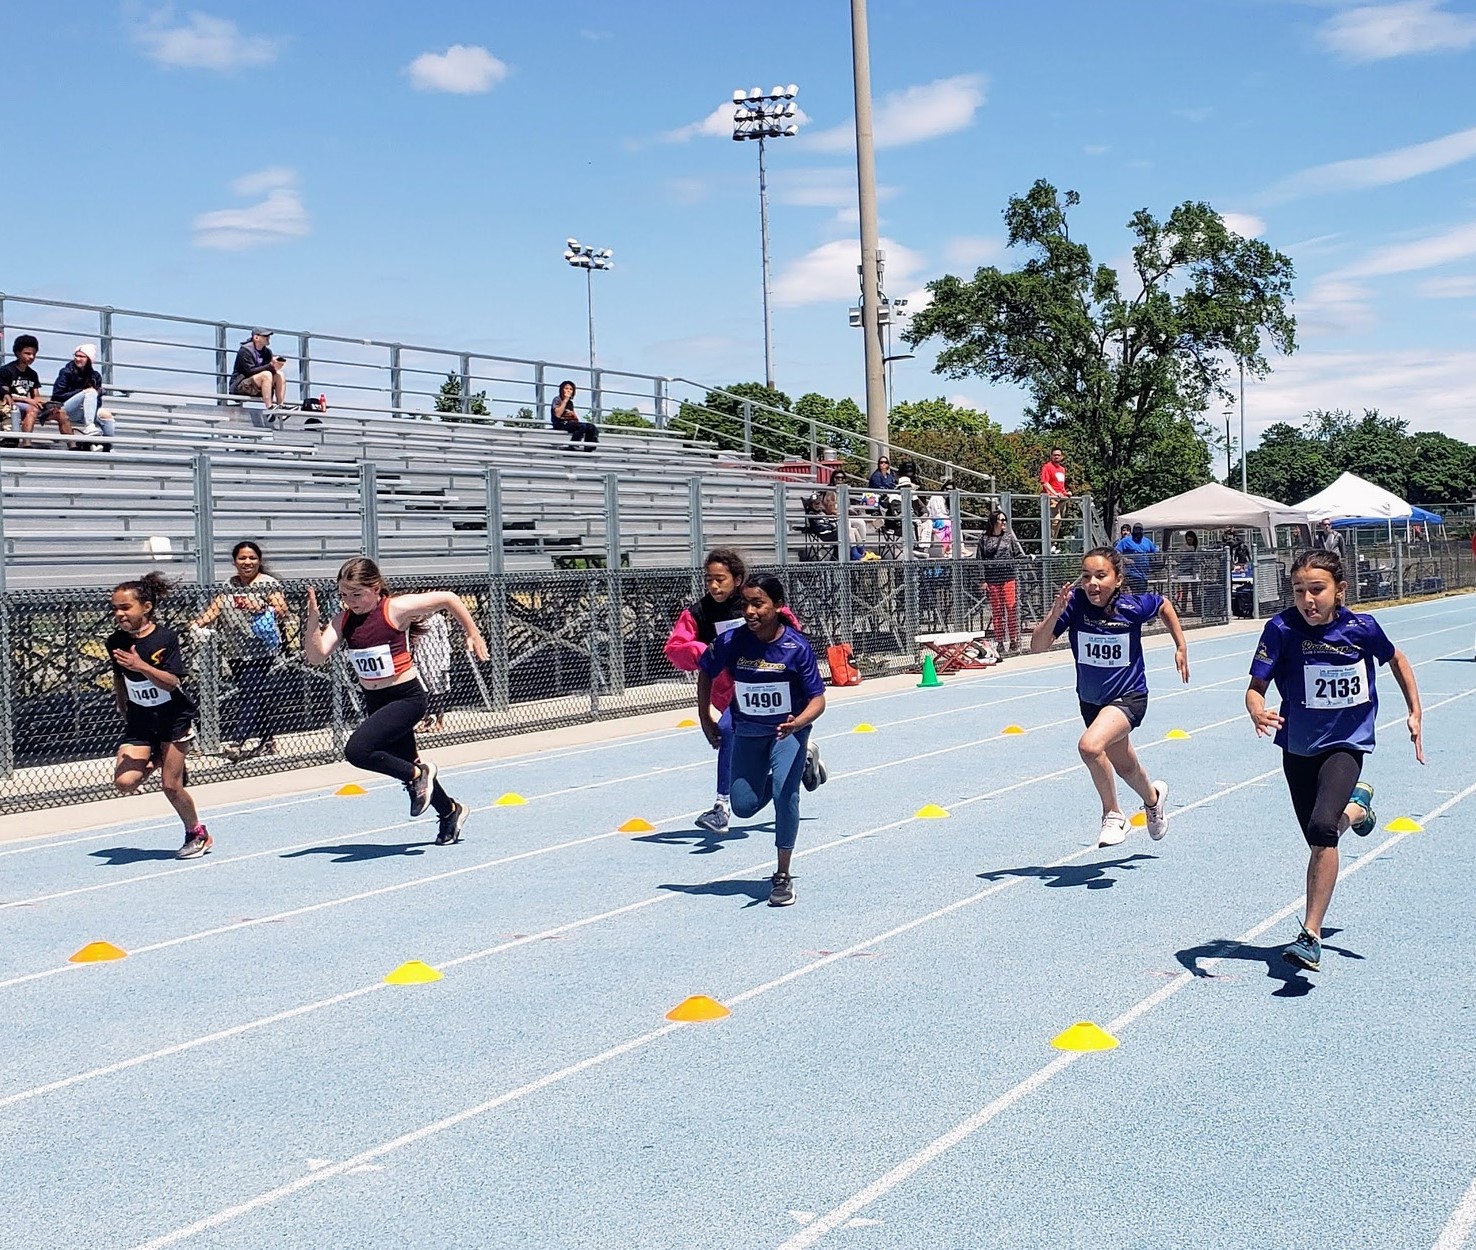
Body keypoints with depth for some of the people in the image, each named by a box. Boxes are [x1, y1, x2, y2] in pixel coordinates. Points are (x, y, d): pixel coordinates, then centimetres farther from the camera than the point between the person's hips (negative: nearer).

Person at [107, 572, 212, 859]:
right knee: (124, 781, -15)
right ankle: (153, 761, 18)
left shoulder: (166, 638, -16)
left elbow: (172, 682, -23)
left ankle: (198, 834, 23)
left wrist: (141, 666, -37)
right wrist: (125, 713, 13)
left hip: (174, 717, -4)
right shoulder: (115, 642, -3)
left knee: (171, 786, -2)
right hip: (139, 720, 4)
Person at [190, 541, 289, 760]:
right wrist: (198, 623, -1)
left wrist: (264, 608, -26)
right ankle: (267, 741, 18)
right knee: (257, 696, 10)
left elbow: (282, 612, -8)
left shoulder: (268, 584, -3)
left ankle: (235, 742, -18)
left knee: (248, 695, -13)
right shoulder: (230, 585, 13)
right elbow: (216, 608, 14)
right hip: (236, 652, 5)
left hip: (261, 651, -5)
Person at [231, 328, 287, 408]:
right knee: (266, 374, -30)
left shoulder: (267, 351, 11)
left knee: (279, 375, -9)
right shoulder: (245, 350, -12)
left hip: (258, 388, 8)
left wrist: (275, 365, -20)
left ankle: (280, 407, -19)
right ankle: (269, 408, -39)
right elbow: (250, 370, -21)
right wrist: (271, 366, -28)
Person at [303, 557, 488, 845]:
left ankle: (418, 774, -3)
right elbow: (316, 655, -13)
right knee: (405, 764, 19)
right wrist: (313, 617, -27)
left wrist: (473, 634, 1)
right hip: (375, 701, 7)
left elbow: (448, 598, -7)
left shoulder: (396, 608, -16)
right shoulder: (343, 620, -2)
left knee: (357, 750, -25)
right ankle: (450, 811, 43)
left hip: (407, 697, -7)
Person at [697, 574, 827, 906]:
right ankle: (802, 762, 33)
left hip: (789, 730, -3)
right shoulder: (732, 642, -18)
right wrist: (705, 719, 4)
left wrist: (798, 723, -41)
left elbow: (818, 699, -21)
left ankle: (782, 876, -6)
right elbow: (705, 673, 2)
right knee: (743, 806, 7)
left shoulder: (797, 647, -24)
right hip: (748, 732, 4)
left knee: (784, 794, -23)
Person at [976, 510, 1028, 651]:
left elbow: (1019, 554, 8)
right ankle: (1000, 642, 9)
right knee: (996, 611, 3)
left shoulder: (1009, 536, 8)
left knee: (1011, 608, -4)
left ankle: (1014, 640, 3)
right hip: (992, 580, 0)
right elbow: (979, 560, 5)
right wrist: (982, 580, -1)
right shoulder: (984, 539, 6)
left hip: (1008, 577, 0)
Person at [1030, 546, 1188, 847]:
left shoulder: (1134, 606, -20)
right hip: (1090, 700, 4)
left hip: (1129, 696, -4)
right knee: (1124, 766, 26)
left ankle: (1113, 815, -8)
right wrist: (1055, 613, -37)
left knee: (1090, 746, -31)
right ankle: (1152, 797, 60)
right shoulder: (1075, 604, -20)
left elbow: (1164, 605, 4)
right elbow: (1037, 647, -24)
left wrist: (1181, 647, 4)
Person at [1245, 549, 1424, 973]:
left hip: (1346, 744, -2)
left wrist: (1414, 713, 8)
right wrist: (1258, 714, -38)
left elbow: (1395, 659, 9)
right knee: (1320, 842, 13)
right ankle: (1356, 804, 50)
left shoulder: (1362, 627, -13)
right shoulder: (1282, 629, -16)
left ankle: (1310, 936, -20)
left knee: (1322, 829, -26)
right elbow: (1256, 687, -17)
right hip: (1298, 746, 2)